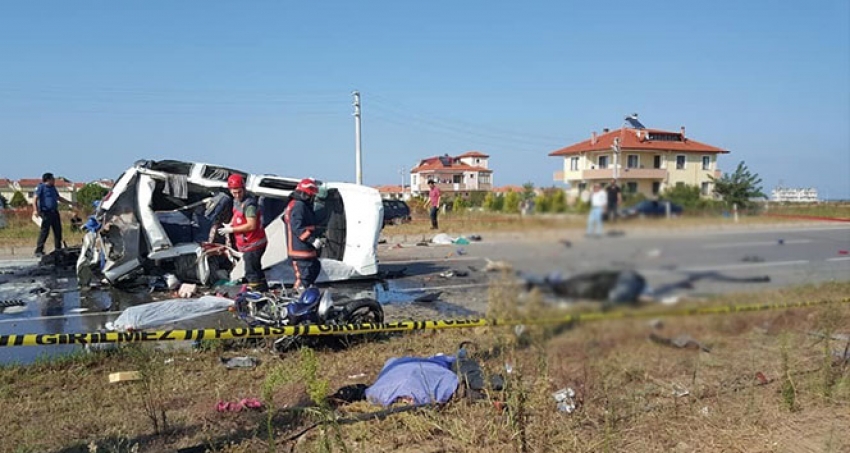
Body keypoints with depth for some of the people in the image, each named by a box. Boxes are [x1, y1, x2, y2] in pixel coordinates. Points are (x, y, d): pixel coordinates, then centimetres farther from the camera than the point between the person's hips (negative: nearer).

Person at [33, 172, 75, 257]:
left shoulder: (53, 188, 20)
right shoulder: (41, 187, -2)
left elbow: (59, 198, 32)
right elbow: (35, 199, -10)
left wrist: (70, 203, 35)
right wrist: (35, 210, -23)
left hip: (54, 212, 8)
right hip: (46, 212, -8)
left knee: (58, 231, 8)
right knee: (44, 231, -9)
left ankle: (58, 249, 17)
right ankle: (39, 251, -4)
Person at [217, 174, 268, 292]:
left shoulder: (249, 204, -23)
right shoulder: (236, 201, 7)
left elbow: (251, 225, -26)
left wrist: (231, 229, -19)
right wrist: (230, 224, 5)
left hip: (253, 245, -10)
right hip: (248, 244, 10)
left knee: (251, 273, -5)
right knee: (256, 270, 22)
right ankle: (264, 292, 36)